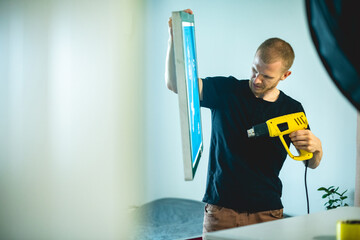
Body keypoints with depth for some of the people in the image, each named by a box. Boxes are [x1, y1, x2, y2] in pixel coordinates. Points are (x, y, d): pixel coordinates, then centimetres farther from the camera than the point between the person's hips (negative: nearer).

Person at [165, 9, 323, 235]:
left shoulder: (292, 110, 4)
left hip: (267, 213, 2)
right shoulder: (227, 90, -2)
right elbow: (175, 83, -10)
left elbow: (311, 163, 8)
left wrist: (316, 147, -17)